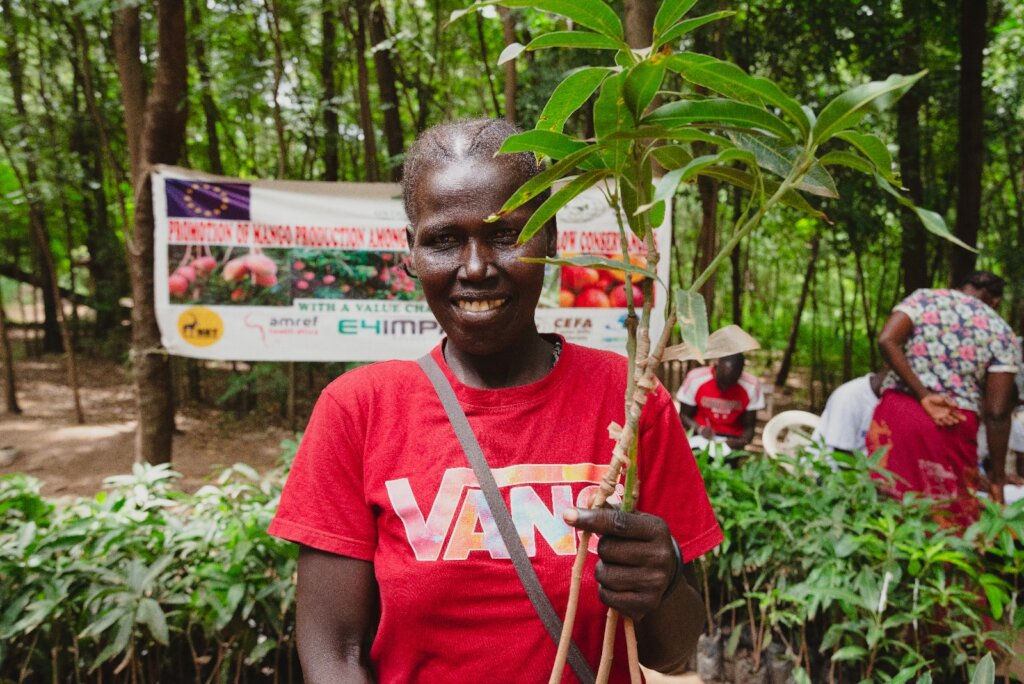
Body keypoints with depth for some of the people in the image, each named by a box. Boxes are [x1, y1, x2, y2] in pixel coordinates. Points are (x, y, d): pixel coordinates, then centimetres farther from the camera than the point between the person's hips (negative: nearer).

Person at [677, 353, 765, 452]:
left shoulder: (751, 386, -8)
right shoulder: (695, 379, -11)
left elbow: (749, 426, -1)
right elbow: (684, 415, -1)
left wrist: (742, 441, -22)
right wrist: (700, 429, -20)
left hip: (730, 441, 1)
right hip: (700, 437, -1)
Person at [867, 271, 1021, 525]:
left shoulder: (924, 297, 11)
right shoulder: (1002, 334, 8)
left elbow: (887, 341, -9)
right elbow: (997, 413, 2)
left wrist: (923, 395, -8)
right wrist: (997, 477, 7)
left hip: (897, 413, 1)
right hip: (955, 426, -1)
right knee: (951, 518, 10)